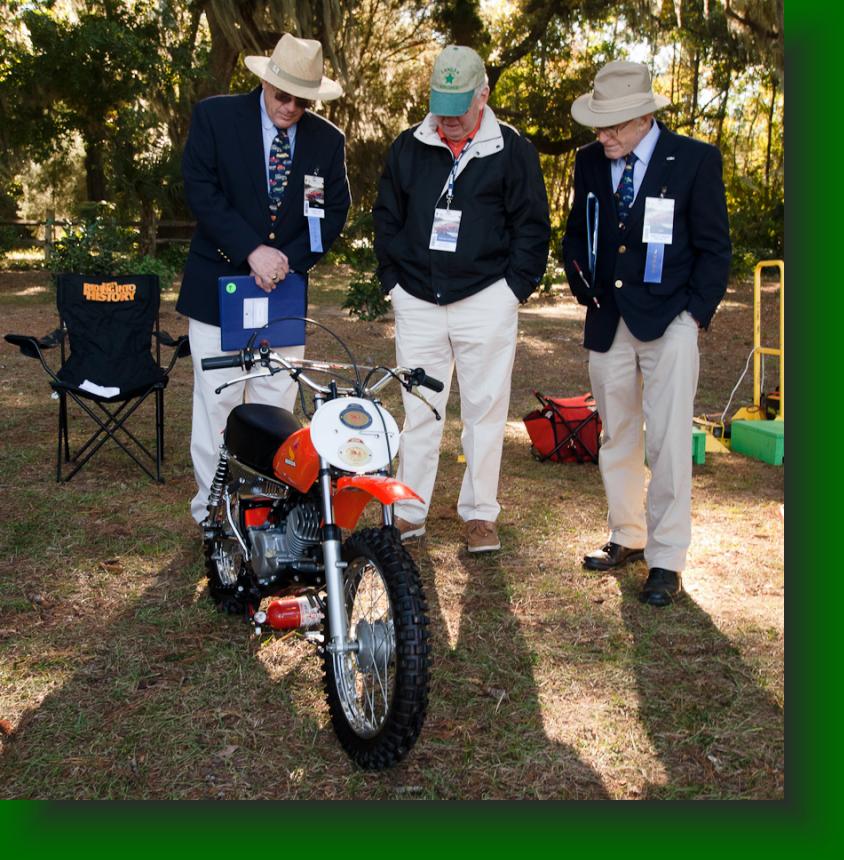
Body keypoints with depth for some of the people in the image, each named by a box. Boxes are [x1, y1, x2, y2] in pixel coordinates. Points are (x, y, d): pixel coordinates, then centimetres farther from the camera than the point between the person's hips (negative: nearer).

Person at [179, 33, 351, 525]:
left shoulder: (327, 140, 4)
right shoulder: (214, 116, -3)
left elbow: (336, 211, 6)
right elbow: (201, 192, -9)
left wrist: (290, 258, -9)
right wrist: (252, 251, -18)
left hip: (285, 288, 2)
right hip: (219, 286, -2)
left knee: (276, 407, 4)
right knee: (216, 406, 0)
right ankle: (211, 514, 11)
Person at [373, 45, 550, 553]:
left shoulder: (513, 150, 0)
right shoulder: (408, 148, 8)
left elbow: (532, 225, 2)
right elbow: (386, 217, 15)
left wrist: (516, 287, -5)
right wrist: (392, 279, 7)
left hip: (486, 299, -2)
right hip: (417, 300, 2)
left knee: (485, 411, 4)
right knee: (419, 410, 6)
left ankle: (480, 513, 16)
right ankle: (410, 511, 16)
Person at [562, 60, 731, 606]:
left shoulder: (695, 160, -5)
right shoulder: (590, 162, 7)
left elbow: (715, 248, -2)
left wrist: (696, 313, -9)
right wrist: (586, 291, 4)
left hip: (668, 322, -4)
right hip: (608, 324, 5)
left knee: (668, 444, -5)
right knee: (617, 437, 13)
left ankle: (666, 560, 5)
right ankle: (627, 537, 28)